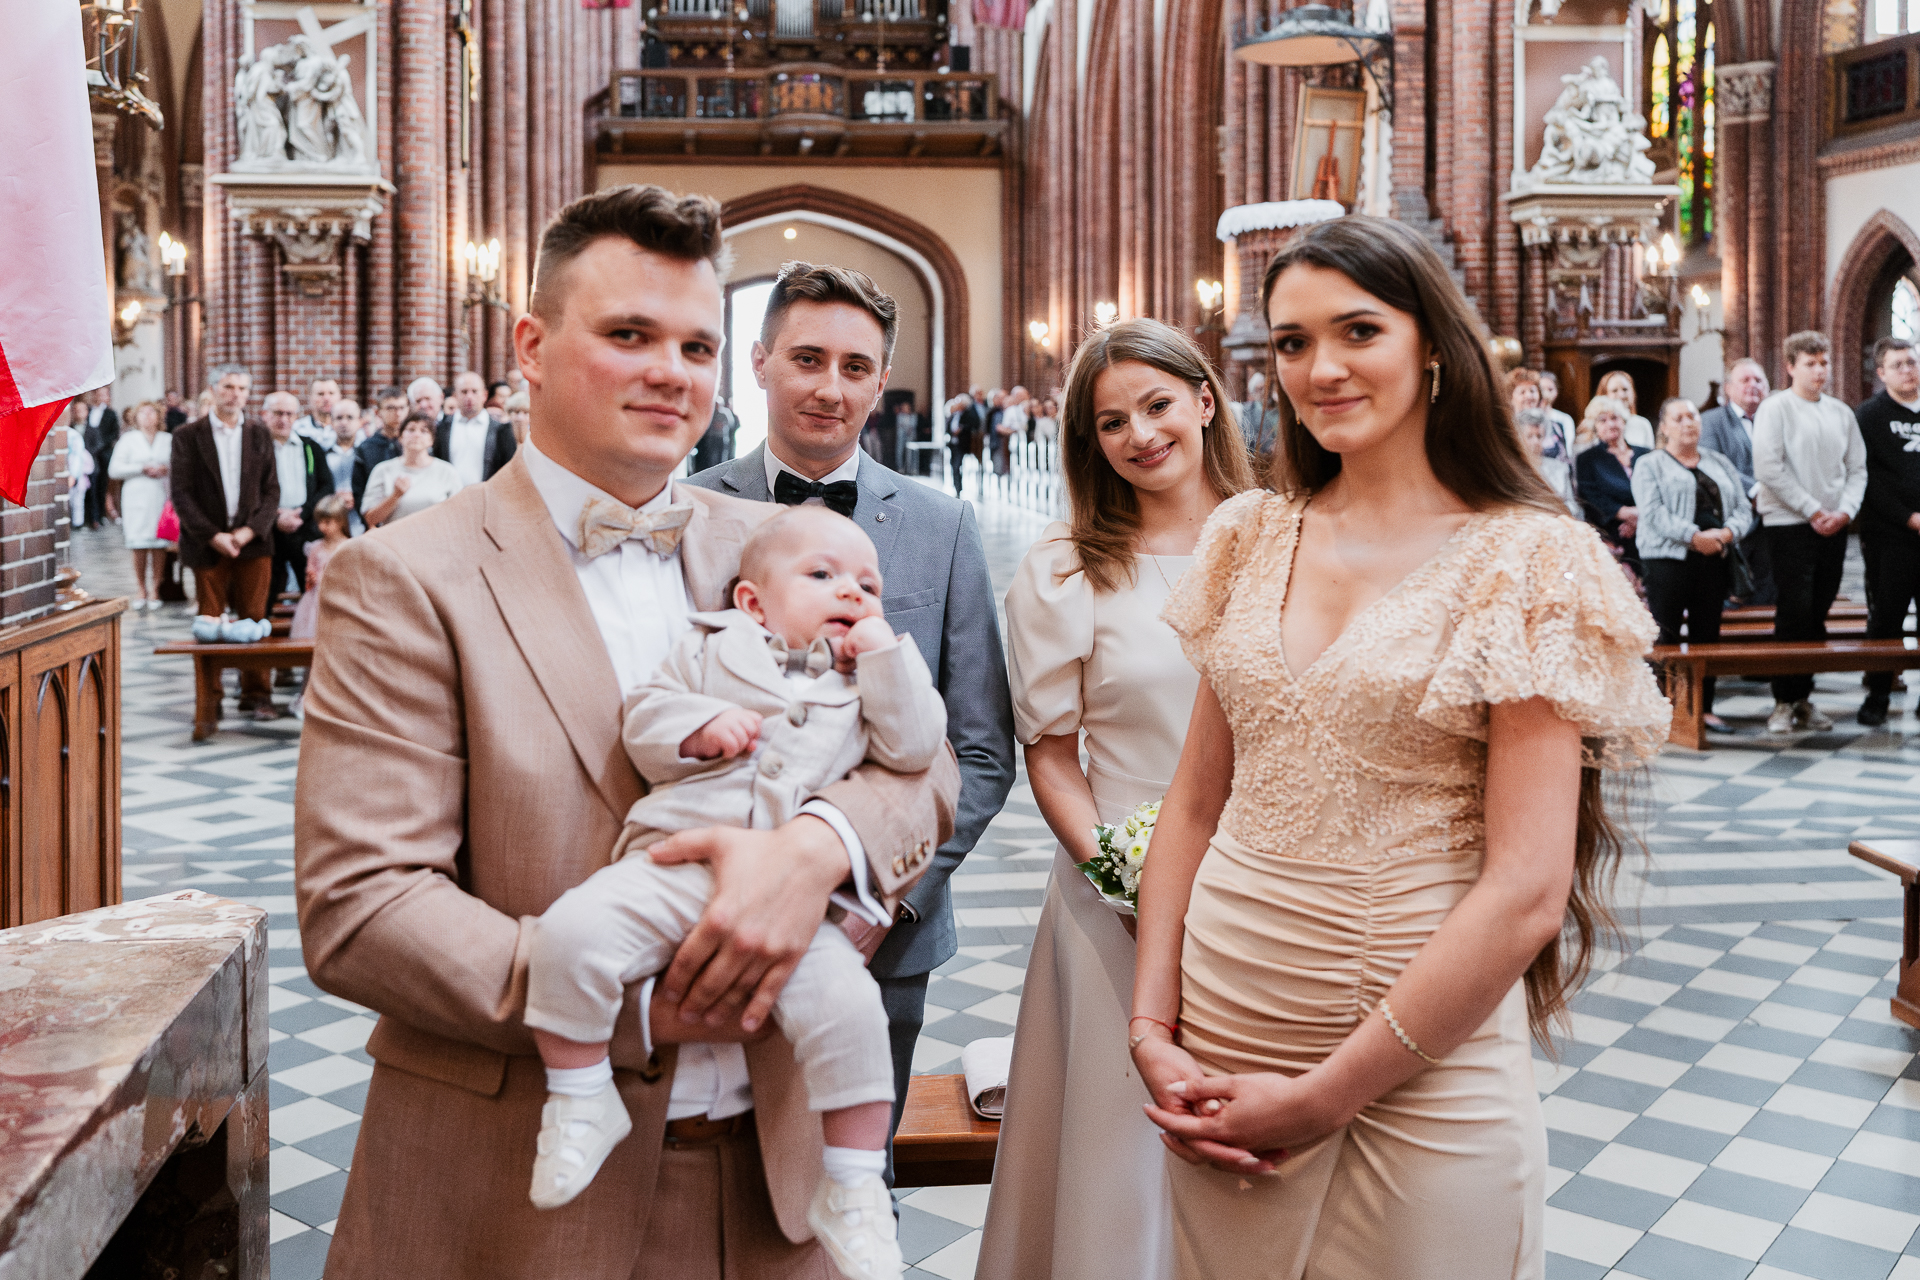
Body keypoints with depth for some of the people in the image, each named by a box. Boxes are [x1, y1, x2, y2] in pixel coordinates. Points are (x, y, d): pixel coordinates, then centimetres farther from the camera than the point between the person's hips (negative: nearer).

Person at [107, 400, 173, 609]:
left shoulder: (168, 440, 14)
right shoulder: (128, 439, 11)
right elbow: (114, 469, 3)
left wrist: (166, 469, -6)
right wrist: (142, 469, -6)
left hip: (162, 496, 1)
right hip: (136, 497, -1)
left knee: (159, 545, -5)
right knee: (139, 546, -5)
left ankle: (154, 589, 4)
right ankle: (141, 590, 5)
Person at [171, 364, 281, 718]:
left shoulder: (259, 433, 9)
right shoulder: (188, 435, 3)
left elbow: (271, 489, 5)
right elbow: (181, 494, -2)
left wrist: (250, 530, -8)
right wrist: (212, 536, -11)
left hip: (253, 542, 1)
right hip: (207, 543, -1)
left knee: (254, 620, 0)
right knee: (209, 622, 2)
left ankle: (255, 695, 7)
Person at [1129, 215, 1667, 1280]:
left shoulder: (1527, 558, -9)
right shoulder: (1253, 538, 5)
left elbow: (1527, 892, -14)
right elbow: (1194, 802, 8)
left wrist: (1323, 1097, -13)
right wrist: (1153, 1029, -2)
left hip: (1422, 1063, -4)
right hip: (1220, 1037, 4)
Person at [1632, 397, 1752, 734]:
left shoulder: (1720, 462, 19)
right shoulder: (1650, 465, 4)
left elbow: (1742, 508, 11)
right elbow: (1653, 513, -11)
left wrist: (1726, 533, -10)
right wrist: (1694, 536, -18)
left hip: (1715, 558, 5)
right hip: (1668, 557, -5)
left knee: (1708, 632, 5)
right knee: (1665, 634, -6)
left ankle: (1704, 707, 11)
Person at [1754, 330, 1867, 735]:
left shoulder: (1841, 412, 13)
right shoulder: (1775, 409, -3)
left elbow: (1857, 468, 13)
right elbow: (1769, 469, -12)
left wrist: (1845, 511, -5)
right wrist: (1813, 510, -13)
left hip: (1833, 526, 5)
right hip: (1789, 524, -5)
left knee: (1817, 614, 7)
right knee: (1794, 613, -8)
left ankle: (1804, 696, 15)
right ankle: (1785, 702, -1)